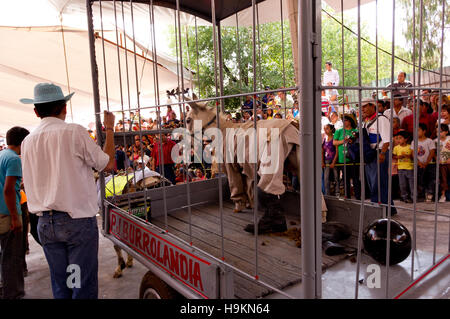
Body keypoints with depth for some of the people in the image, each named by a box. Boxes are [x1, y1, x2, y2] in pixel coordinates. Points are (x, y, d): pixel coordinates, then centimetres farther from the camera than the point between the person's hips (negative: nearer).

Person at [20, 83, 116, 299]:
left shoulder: (28, 141, 7)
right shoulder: (74, 131, -11)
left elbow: (30, 184, 15)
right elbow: (108, 164, -5)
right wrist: (109, 129, 6)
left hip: (45, 223, 6)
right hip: (78, 219, -5)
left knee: (60, 285, 15)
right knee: (83, 285, 3)